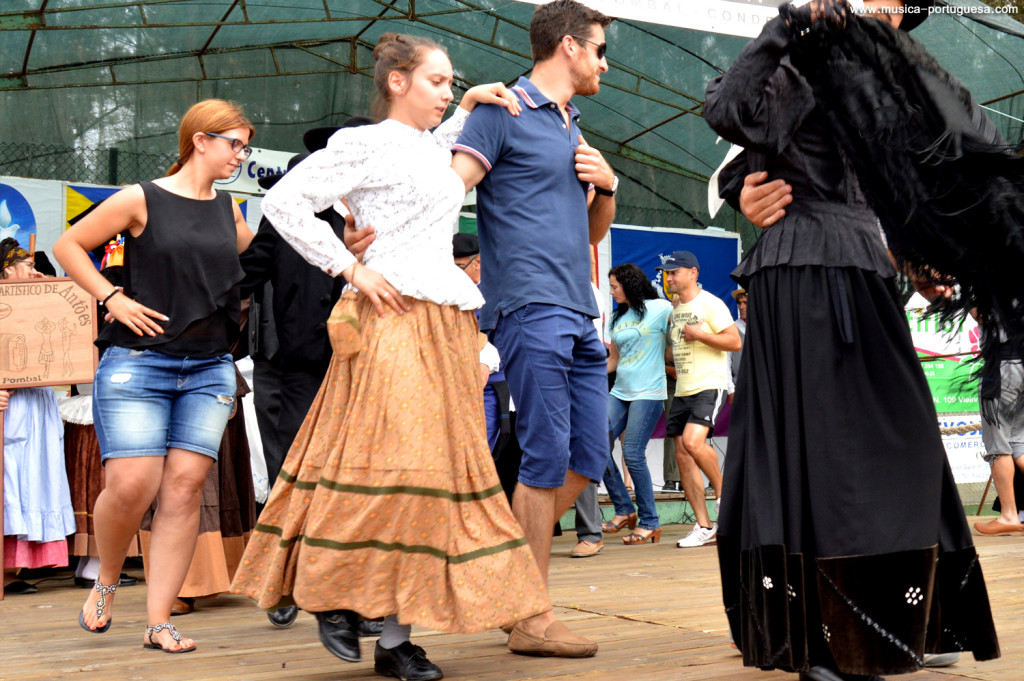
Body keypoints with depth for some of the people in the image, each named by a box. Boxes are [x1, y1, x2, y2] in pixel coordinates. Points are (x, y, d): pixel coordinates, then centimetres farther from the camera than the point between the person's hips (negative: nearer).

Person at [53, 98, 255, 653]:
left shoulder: (228, 209, 14)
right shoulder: (141, 200, -1)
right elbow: (68, 245, 5)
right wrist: (113, 299, -6)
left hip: (209, 368, 4)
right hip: (138, 362, -4)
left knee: (184, 487, -4)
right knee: (132, 486, -11)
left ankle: (159, 622, 1)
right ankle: (105, 583, 19)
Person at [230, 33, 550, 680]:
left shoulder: (432, 148, 20)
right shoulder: (363, 144, -2)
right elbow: (284, 202, -7)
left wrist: (470, 106, 29)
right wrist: (351, 269, -11)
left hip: (448, 322, 8)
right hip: (393, 315, -8)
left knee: (438, 460, 2)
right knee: (387, 459, -12)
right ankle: (335, 596, 6)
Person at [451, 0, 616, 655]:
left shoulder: (575, 131, 23)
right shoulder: (505, 112, -1)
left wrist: (606, 185, 8)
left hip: (579, 314, 9)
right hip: (531, 306, -8)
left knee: (588, 458, 7)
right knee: (548, 459, -8)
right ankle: (532, 620, -1)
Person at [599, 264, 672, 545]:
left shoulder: (660, 308, -2)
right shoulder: (617, 317, 18)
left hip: (648, 392, -7)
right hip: (620, 392, 7)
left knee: (633, 454, -12)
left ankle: (650, 522, 1)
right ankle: (624, 509, 9)